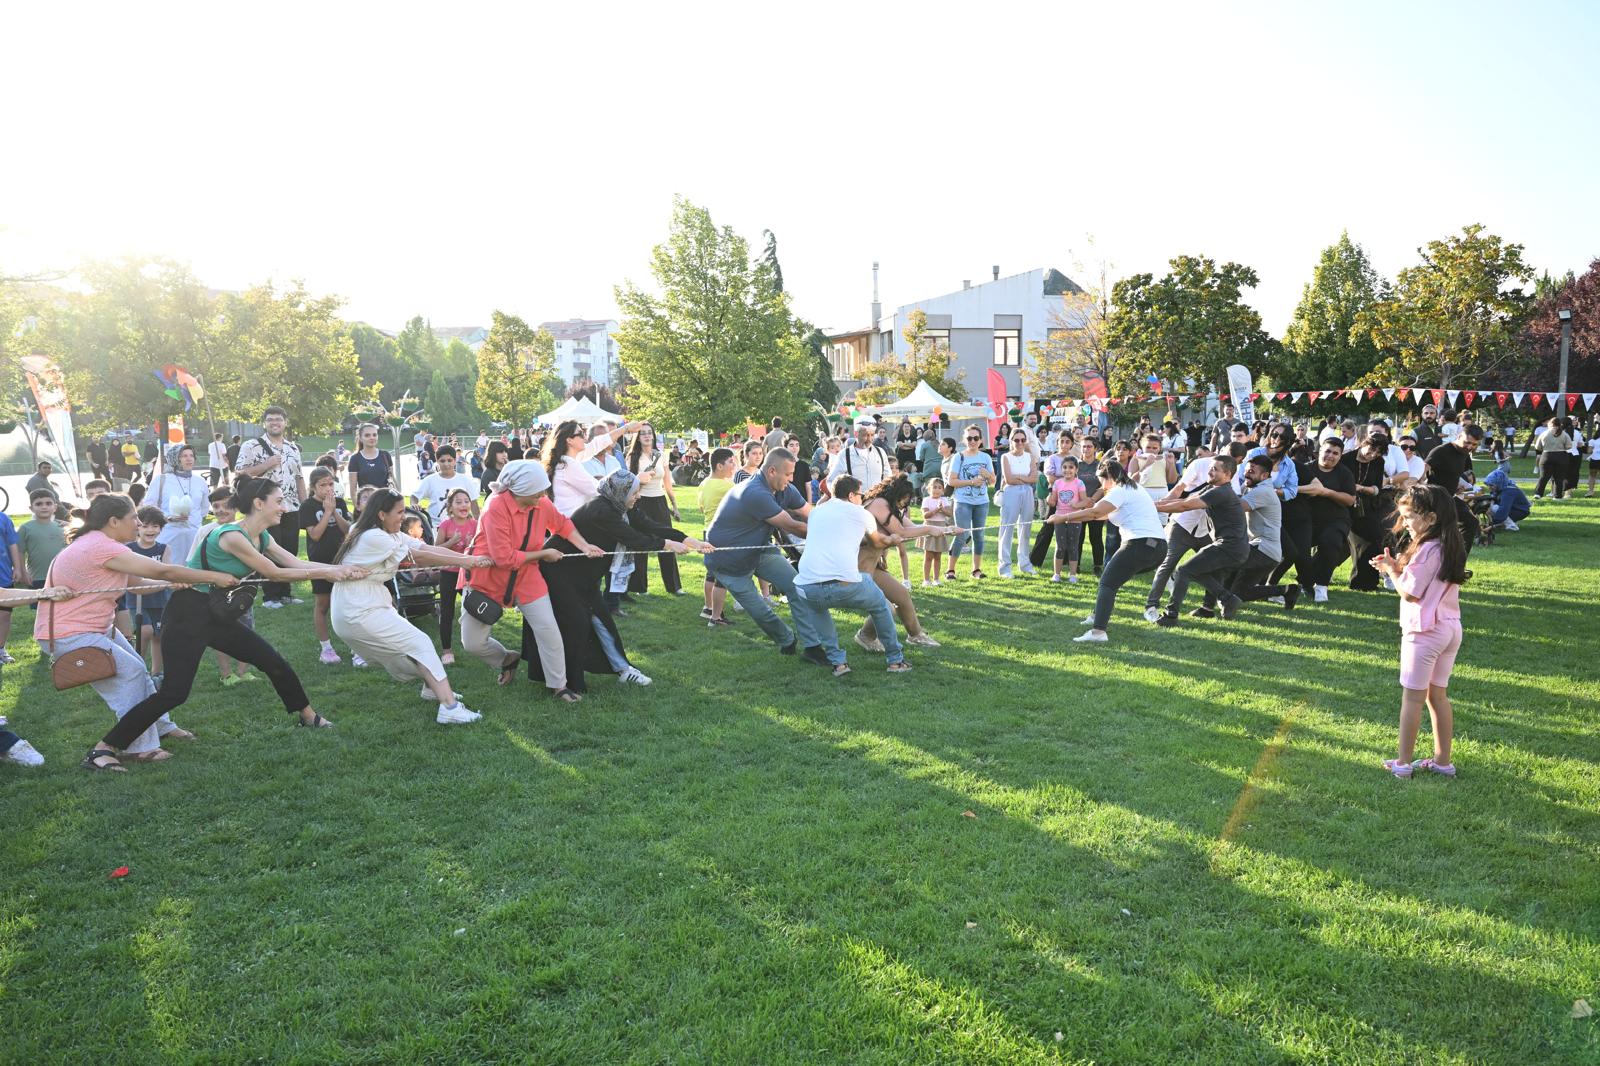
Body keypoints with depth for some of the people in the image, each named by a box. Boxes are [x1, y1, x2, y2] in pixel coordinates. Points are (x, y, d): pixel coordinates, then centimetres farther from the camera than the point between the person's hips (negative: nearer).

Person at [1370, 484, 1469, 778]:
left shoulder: (1426, 550, -20)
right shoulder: (1451, 547, 7)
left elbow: (1410, 593, -17)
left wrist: (1390, 570, -3)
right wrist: (1398, 567, 3)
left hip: (1425, 631, -8)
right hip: (1450, 628, 8)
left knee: (1412, 697, 1)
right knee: (1438, 695, 16)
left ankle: (1403, 763, 8)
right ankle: (1443, 761, 21)